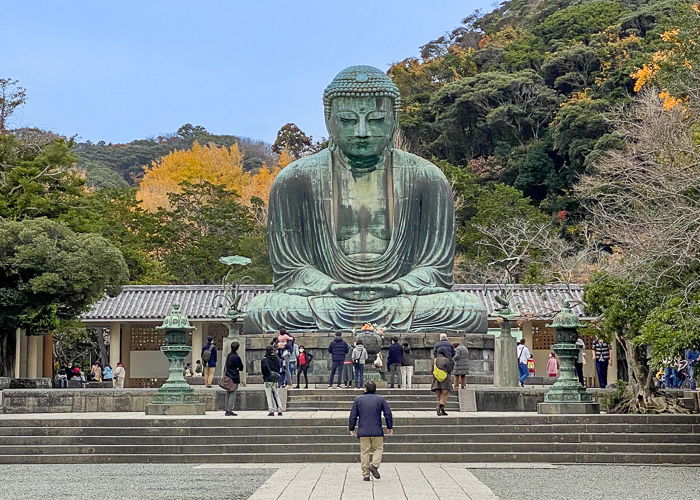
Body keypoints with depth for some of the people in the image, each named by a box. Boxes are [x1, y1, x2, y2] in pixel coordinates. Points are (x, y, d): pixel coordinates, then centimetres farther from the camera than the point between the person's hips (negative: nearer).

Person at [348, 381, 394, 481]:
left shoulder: (358, 399, 4)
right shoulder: (381, 399, 4)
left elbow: (353, 415, 4)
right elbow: (388, 414, 3)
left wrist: (352, 429, 12)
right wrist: (389, 427, 13)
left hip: (363, 431, 1)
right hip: (377, 431, -1)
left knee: (365, 452, 5)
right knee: (378, 449, 12)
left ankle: (366, 475, 3)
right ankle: (374, 465, -13)